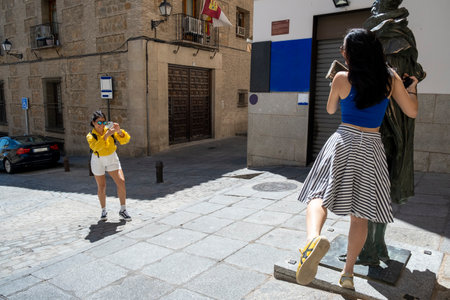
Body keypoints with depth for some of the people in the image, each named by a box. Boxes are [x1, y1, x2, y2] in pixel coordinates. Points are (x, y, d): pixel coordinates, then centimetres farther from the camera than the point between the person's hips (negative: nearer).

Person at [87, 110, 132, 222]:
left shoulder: (110, 131, -14)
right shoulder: (90, 136, -18)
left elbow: (125, 140, -22)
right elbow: (96, 147, -38)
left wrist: (119, 130, -40)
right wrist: (106, 135, -48)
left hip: (112, 159, 1)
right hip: (98, 161, -1)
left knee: (121, 182, -14)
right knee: (101, 187, 7)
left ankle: (123, 210, -2)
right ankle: (103, 211, 29)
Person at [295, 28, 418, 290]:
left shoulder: (342, 79, -4)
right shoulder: (392, 78, 2)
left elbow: (331, 110, 13)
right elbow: (412, 112, 11)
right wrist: (413, 88, 29)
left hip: (343, 142, -2)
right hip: (372, 148, 3)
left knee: (319, 194, -4)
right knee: (360, 213, 10)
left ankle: (314, 237, -38)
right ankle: (348, 272, 18)